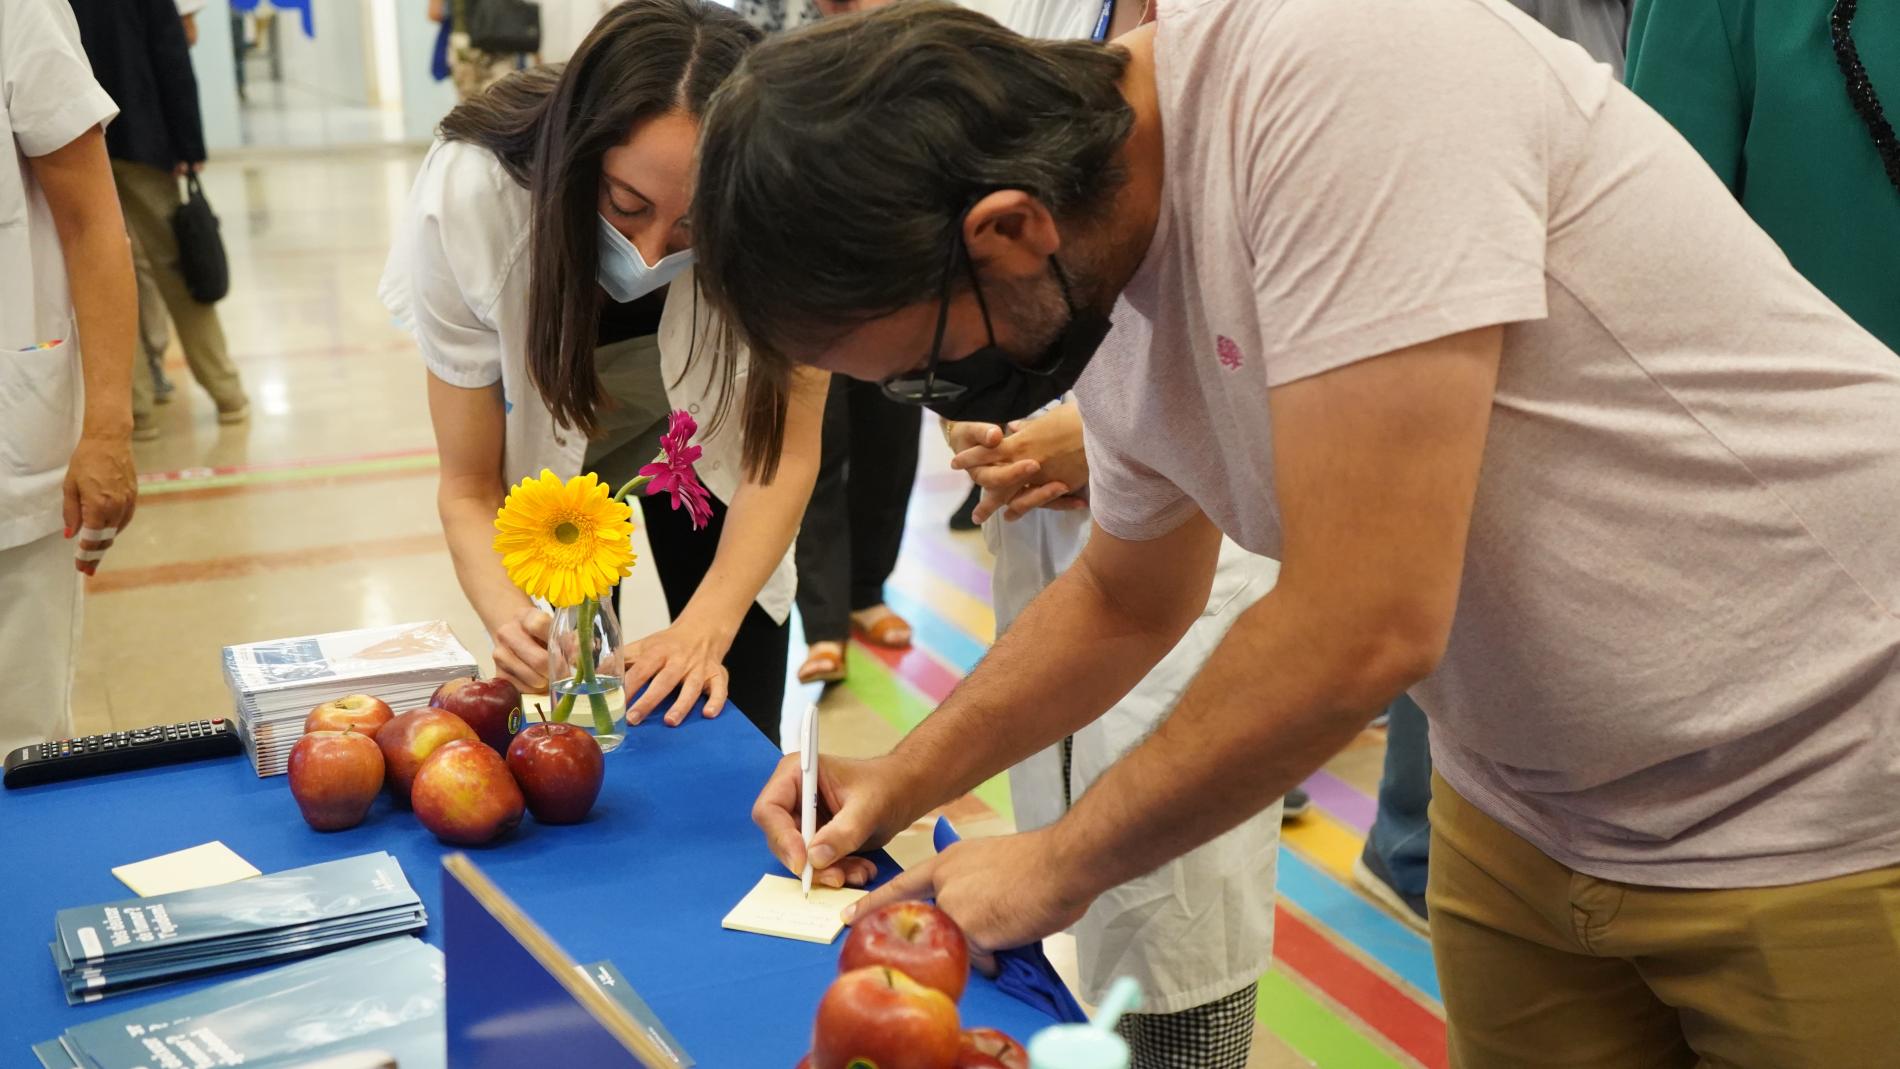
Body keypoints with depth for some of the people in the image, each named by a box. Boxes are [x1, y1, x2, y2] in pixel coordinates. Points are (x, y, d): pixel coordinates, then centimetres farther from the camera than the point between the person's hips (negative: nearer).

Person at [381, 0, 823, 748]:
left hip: (705, 452, 1)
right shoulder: (469, 200, -34)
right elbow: (469, 488, -23)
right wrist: (512, 621, -41)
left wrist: (707, 628, -33)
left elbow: (787, 446, -20)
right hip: (544, 460, 0)